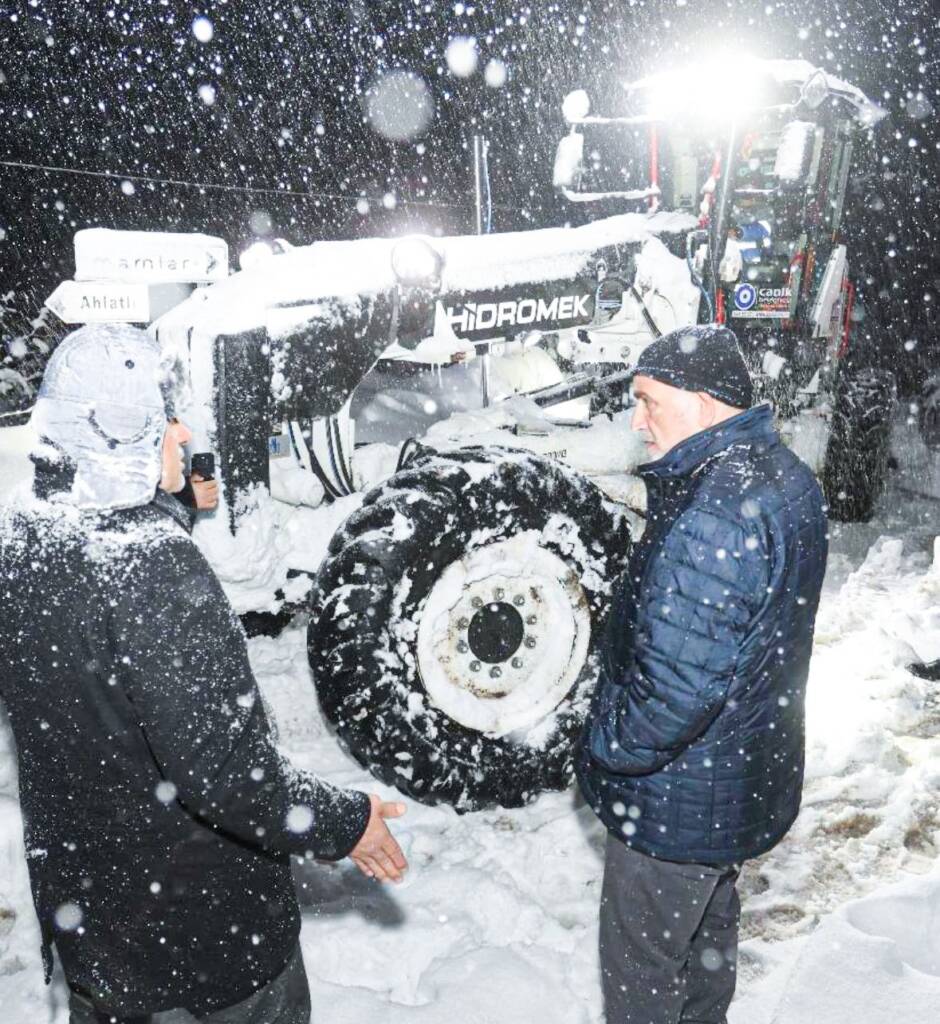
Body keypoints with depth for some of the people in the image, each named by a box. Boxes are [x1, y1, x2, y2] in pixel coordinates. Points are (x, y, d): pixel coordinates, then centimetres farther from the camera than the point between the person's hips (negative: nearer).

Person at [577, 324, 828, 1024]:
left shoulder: (711, 514, -32)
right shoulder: (786, 475, 0)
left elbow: (680, 684, -32)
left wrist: (607, 750, -18)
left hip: (678, 804, -9)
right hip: (754, 777, 9)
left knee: (641, 965, 13)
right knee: (708, 925, 30)